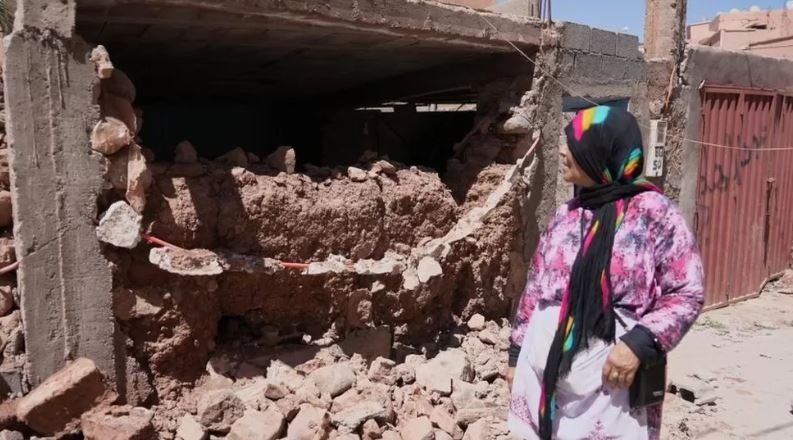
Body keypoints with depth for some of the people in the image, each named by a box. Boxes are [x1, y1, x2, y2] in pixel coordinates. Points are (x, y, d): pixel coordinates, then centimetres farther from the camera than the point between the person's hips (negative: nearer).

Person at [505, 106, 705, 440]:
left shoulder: (654, 214, -8)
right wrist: (517, 353, 14)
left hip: (610, 382, -5)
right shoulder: (566, 215, 8)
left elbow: (687, 293, -7)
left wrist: (640, 343, -19)